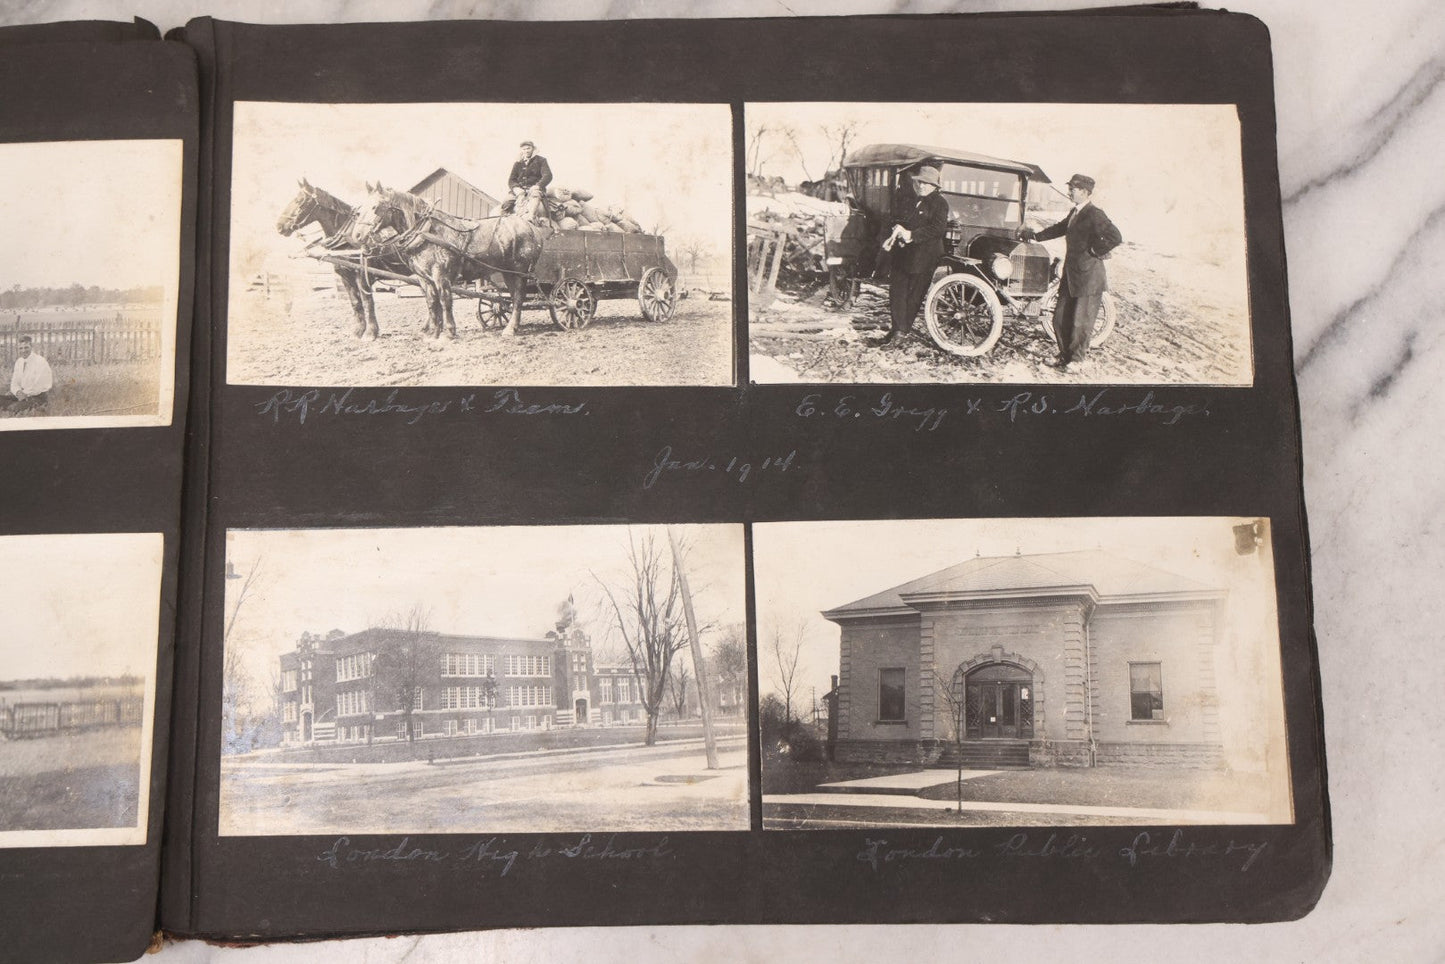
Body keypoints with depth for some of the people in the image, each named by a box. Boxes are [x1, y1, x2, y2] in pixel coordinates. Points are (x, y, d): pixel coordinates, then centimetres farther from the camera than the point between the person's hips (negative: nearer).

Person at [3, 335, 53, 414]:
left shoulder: (40, 362, -12)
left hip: (39, 397, -7)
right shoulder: (19, 362, 10)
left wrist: (25, 394, -18)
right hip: (23, 395, 7)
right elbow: (14, 383, 10)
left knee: (12, 407, -29)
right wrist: (18, 392, -13)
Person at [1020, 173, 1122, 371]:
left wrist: (1094, 251, -17)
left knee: (1080, 322, 2)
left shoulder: (1094, 215, -17)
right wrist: (1035, 235, 24)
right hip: (1071, 275, 9)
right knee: (1061, 318, 13)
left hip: (1088, 276, -9)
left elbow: (1115, 237, -25)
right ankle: (1065, 355, 27)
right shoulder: (1074, 213, 12)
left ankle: (1076, 360, 16)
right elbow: (1060, 228, 28)